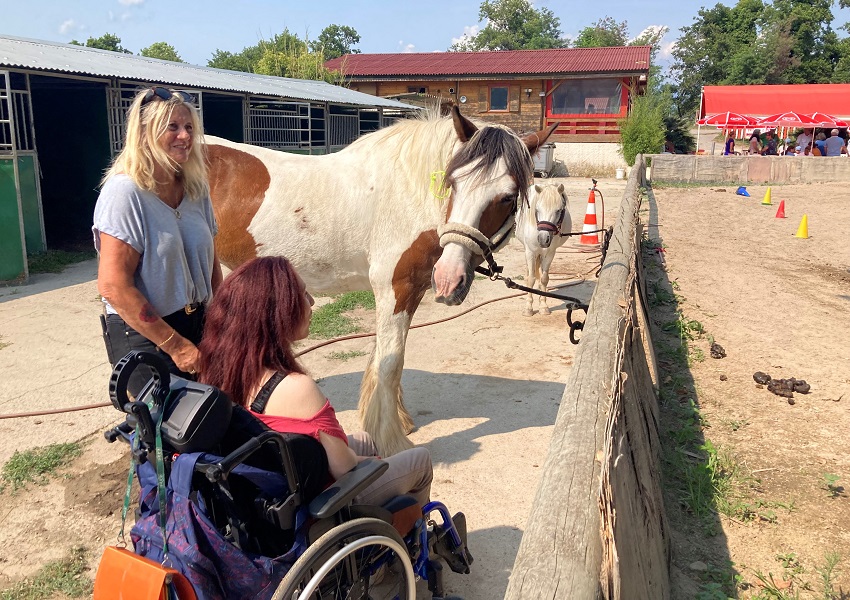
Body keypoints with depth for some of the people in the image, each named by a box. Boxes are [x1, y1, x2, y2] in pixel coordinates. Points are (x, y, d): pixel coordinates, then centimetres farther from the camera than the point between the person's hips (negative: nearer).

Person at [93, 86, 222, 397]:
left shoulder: (196, 188, 4)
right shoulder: (125, 191, -16)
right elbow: (113, 286, -20)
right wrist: (175, 344, -17)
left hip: (198, 325, 7)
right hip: (143, 335, -6)